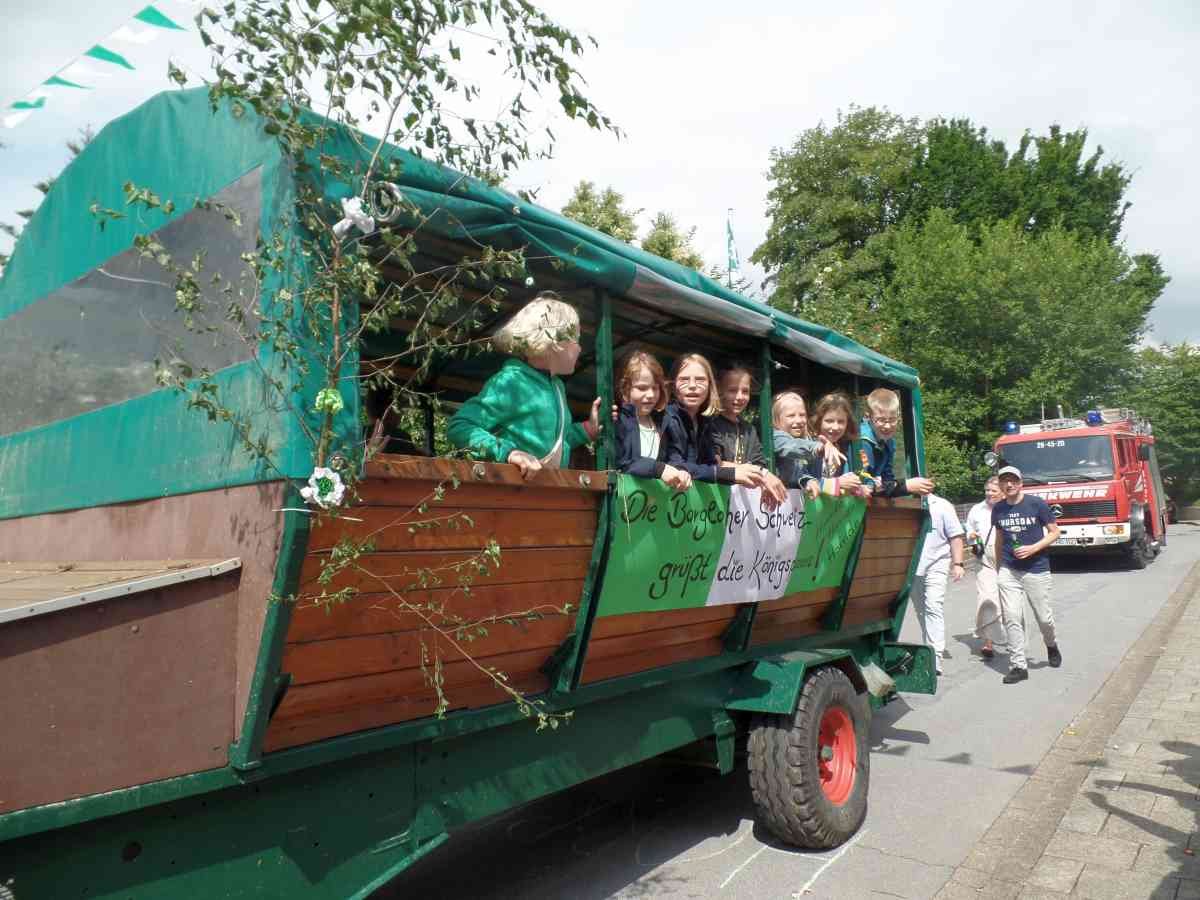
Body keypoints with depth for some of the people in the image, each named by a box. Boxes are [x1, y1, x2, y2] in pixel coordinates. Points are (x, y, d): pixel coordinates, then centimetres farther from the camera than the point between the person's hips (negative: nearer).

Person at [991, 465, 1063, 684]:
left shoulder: (1036, 503, -7)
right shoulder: (998, 509, 4)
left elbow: (1054, 532, -2)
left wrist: (1033, 548, -16)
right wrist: (998, 566, 18)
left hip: (1036, 569, -2)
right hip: (1008, 571, 2)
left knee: (1044, 617, 8)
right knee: (1012, 619, -4)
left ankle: (1051, 646, 41)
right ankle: (1018, 666, 2)